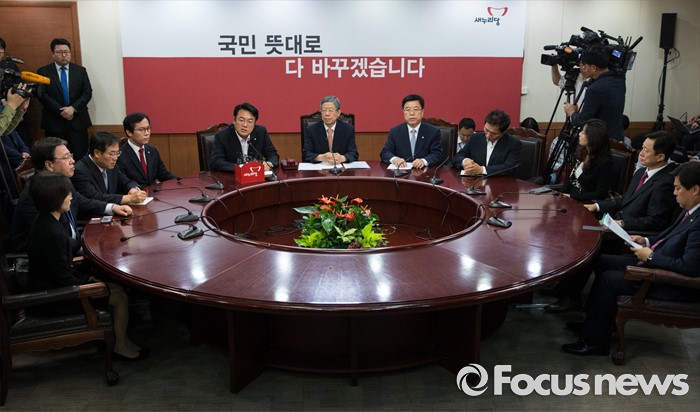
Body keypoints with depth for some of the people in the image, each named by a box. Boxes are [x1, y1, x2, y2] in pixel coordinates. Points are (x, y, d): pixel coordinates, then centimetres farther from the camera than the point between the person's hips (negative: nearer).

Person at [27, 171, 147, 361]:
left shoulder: (43, 222, 1)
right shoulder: (53, 234, -30)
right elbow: (65, 280, -25)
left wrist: (84, 278, 7)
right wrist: (89, 283, -9)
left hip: (48, 288, 10)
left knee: (116, 287, 14)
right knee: (120, 297, -3)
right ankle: (121, 346, 16)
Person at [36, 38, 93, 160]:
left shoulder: (80, 70, 10)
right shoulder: (43, 72, 4)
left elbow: (87, 93, 3)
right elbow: (42, 95, -4)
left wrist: (73, 108, -12)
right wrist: (61, 111, -12)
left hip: (78, 120, 1)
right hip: (54, 121, -1)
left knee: (81, 157, -1)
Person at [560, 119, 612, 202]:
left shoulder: (604, 162, -16)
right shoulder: (582, 152, 6)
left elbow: (600, 194, -16)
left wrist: (572, 197, -18)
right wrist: (562, 194, -2)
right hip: (569, 196, 7)